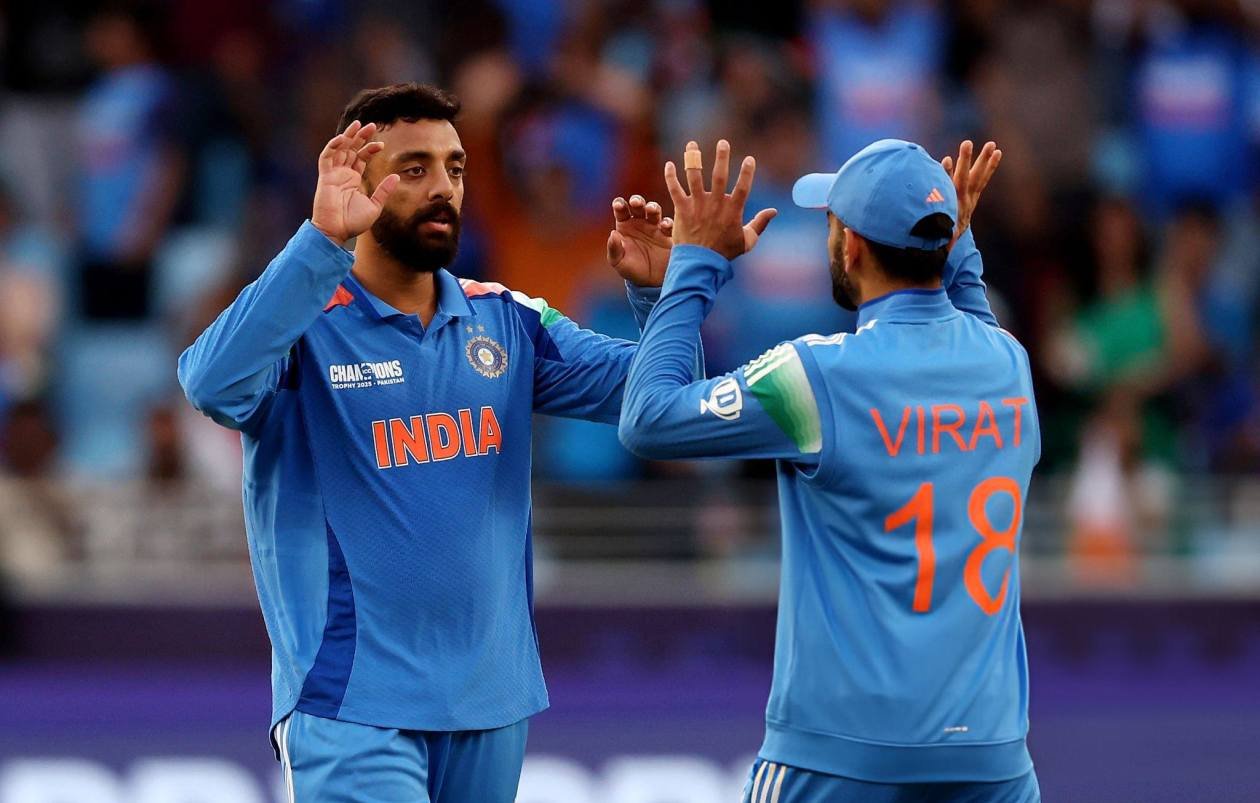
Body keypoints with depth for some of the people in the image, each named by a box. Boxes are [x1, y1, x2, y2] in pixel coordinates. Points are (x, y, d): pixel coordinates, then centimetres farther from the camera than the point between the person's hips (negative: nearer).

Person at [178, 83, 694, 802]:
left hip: (493, 704, 6)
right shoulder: (301, 323, -7)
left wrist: (657, 292, -14)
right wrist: (322, 241, -35)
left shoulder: (506, 323, 10)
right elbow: (216, 385, -28)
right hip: (353, 708, -6)